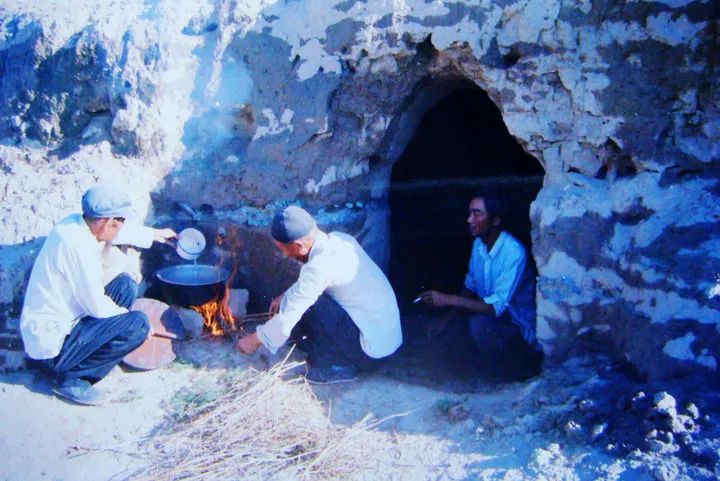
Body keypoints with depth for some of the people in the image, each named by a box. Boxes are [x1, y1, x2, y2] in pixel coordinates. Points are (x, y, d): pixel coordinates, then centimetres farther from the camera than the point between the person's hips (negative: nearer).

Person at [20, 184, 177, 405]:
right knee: (137, 324, -18)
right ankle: (68, 376, -5)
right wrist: (133, 321, -6)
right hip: (51, 344, -10)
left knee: (125, 285, 11)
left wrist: (154, 233, 35)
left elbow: (122, 231, 21)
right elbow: (98, 307, -23)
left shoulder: (76, 223, -1)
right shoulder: (78, 246, -28)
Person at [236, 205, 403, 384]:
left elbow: (288, 316, -17)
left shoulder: (320, 265, -24)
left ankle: (336, 365, -2)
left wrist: (254, 340, -3)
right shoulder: (339, 240, 1)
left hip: (372, 348, -9)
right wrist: (286, 296, 16)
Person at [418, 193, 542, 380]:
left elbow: (496, 307, -32)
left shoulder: (514, 252, -28)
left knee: (479, 324, -31)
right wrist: (447, 318, -2)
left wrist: (449, 300, -35)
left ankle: (524, 359, -5)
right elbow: (470, 287, 8)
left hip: (520, 326, -9)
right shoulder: (479, 243, -4)